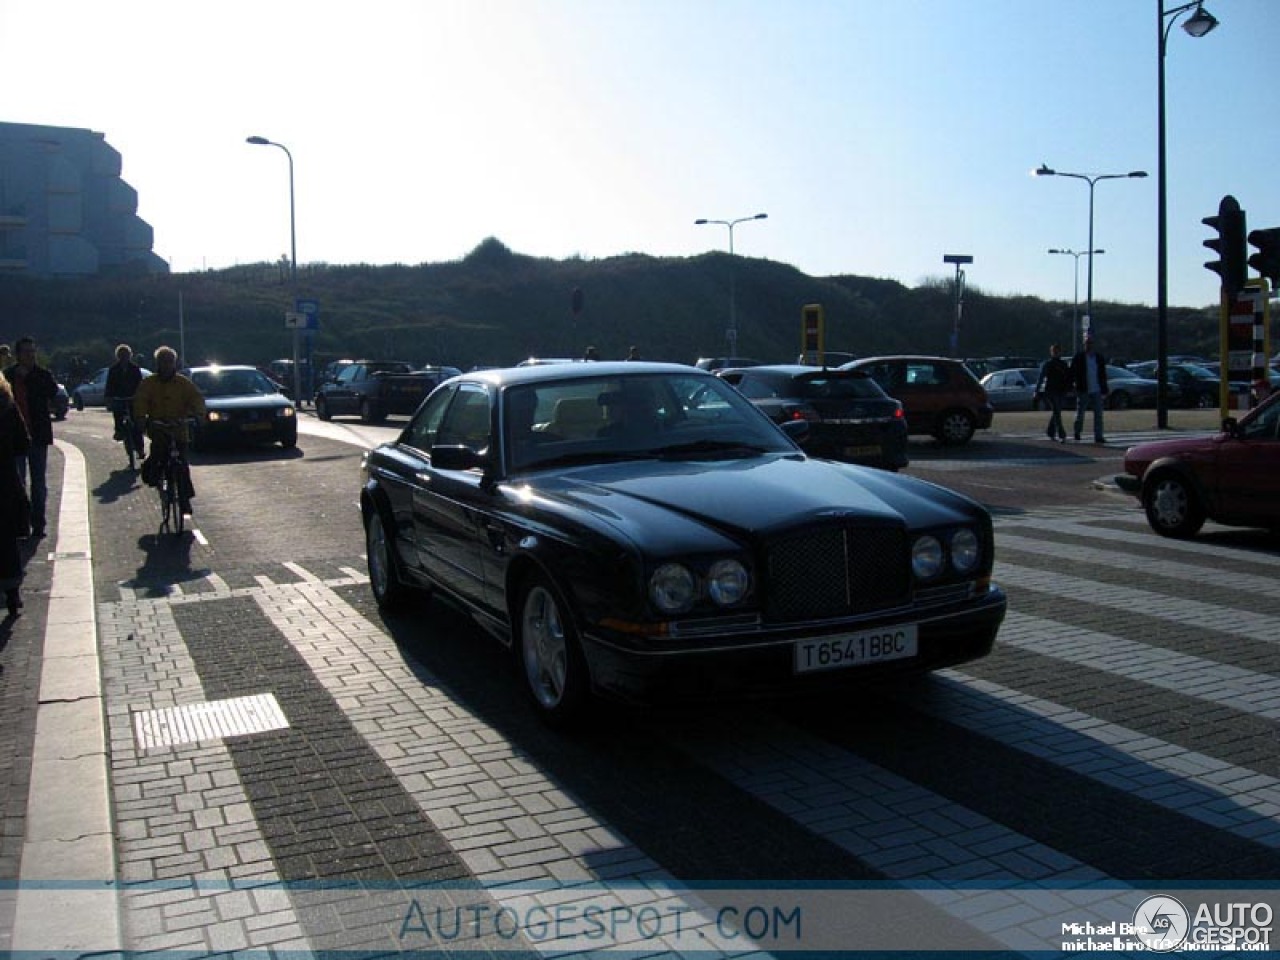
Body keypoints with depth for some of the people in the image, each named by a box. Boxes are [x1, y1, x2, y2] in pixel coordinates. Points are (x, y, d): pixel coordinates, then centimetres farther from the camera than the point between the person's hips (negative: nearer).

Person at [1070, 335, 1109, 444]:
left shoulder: (1099, 358, 9)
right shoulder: (1078, 358, -1)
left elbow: (1103, 376, 13)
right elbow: (1072, 373, 1)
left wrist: (1104, 391, 9)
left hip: (1097, 391, 3)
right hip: (1083, 391, -3)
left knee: (1098, 414, -1)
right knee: (1080, 414, 6)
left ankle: (1098, 437, 1)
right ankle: (1077, 434, 23)